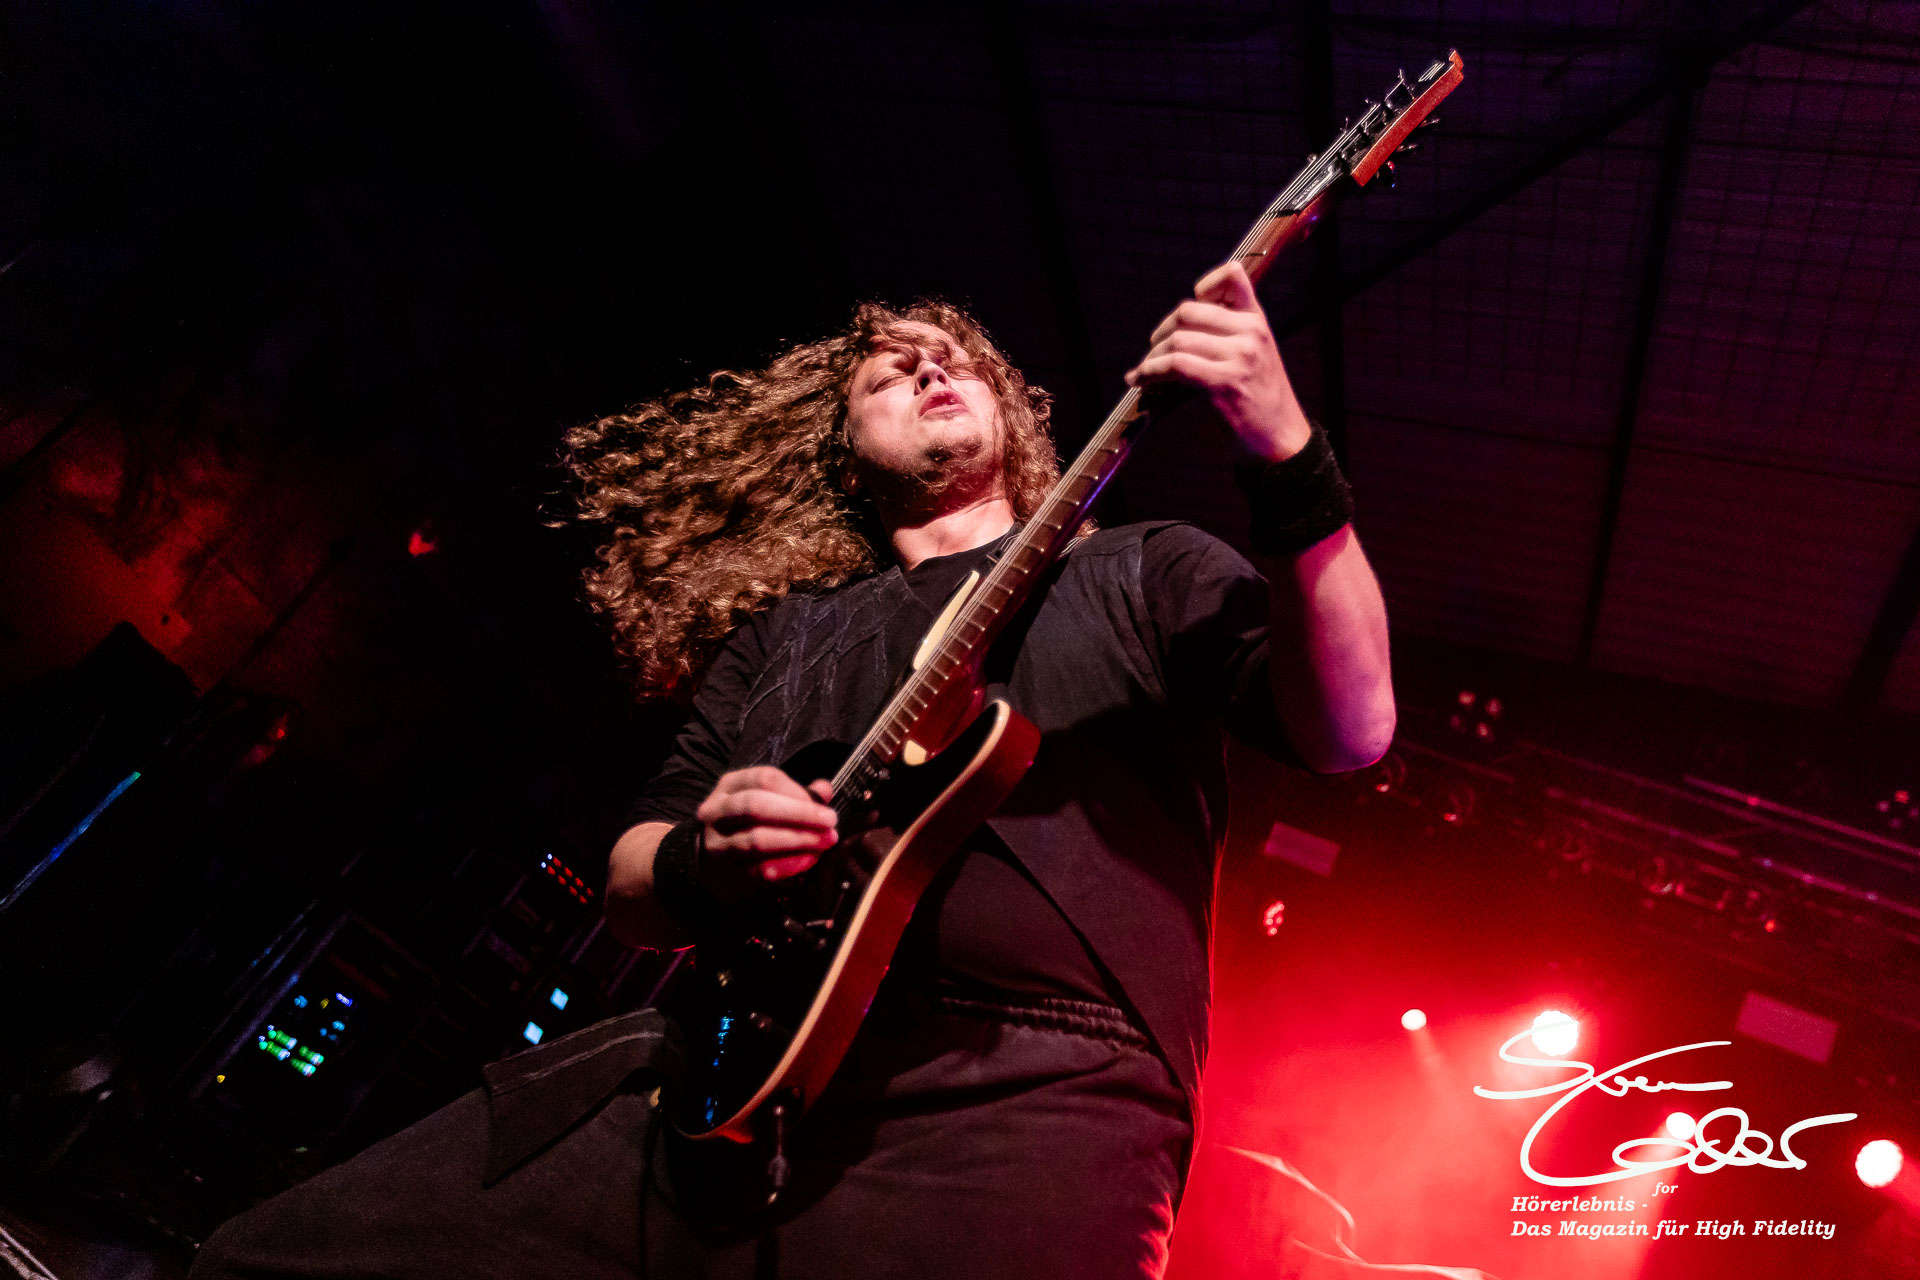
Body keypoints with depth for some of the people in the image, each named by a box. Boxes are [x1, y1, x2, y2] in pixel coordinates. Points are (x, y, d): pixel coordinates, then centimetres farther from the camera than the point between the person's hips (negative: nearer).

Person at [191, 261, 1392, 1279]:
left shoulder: (1145, 573, 14)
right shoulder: (785, 631, 22)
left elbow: (1349, 728, -1)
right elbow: (634, 886, 21)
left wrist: (1287, 454, -15)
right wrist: (698, 861, -4)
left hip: (1028, 1098, -3)